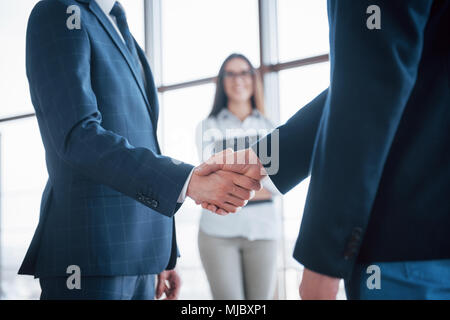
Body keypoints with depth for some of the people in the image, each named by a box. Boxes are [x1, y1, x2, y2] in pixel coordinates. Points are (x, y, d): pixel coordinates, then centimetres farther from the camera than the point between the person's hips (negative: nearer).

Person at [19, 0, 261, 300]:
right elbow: (78, 139, -19)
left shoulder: (119, 37, 22)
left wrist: (163, 254, 19)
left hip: (135, 254, 8)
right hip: (88, 254, -8)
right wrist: (188, 182, -25)